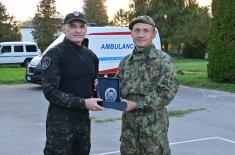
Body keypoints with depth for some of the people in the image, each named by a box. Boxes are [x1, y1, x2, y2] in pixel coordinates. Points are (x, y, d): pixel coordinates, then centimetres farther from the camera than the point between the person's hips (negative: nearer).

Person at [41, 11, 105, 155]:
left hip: (84, 118, 7)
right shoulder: (55, 55, -11)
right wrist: (83, 103, -24)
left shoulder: (90, 55, 10)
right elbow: (50, 92, -19)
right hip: (61, 120, -7)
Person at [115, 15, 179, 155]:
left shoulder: (163, 59, -6)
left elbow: (167, 92, -15)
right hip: (128, 124, 5)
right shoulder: (126, 61, 11)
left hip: (153, 125, -5)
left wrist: (136, 104, -18)